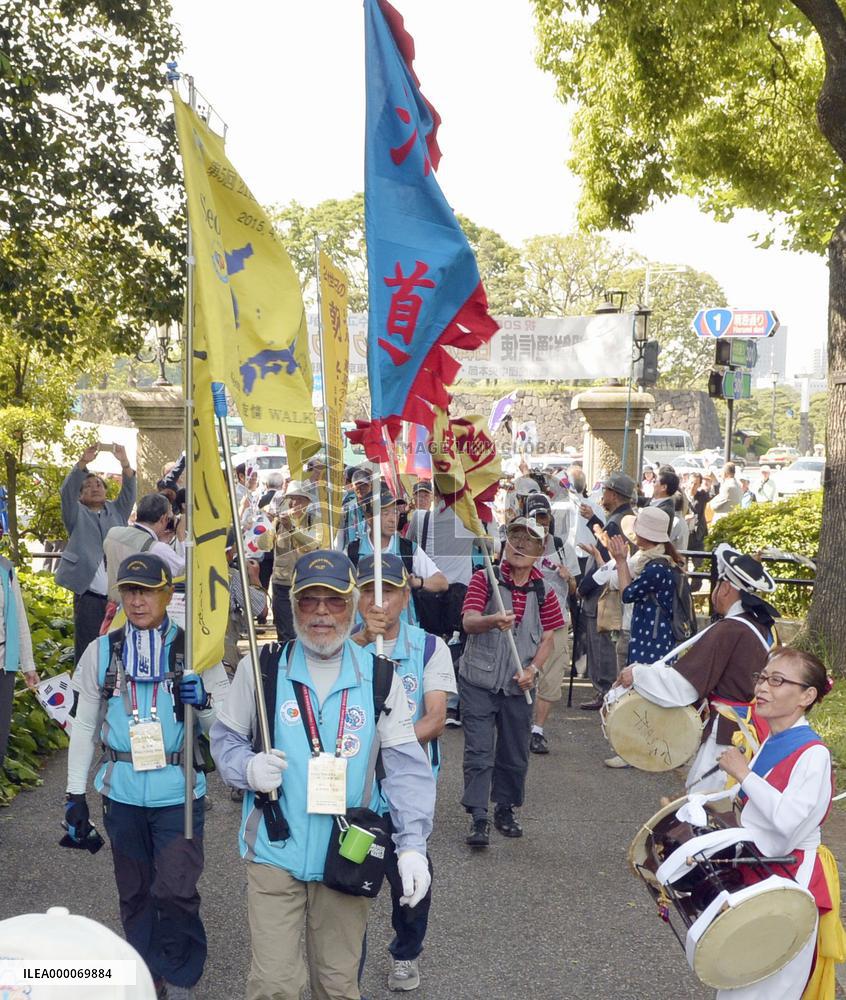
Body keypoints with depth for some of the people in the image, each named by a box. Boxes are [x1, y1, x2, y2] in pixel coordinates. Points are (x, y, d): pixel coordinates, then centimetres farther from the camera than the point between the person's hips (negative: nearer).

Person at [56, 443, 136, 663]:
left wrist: (124, 462, -13)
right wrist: (83, 461, -20)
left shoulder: (116, 511, 20)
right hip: (89, 597, -2)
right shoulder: (78, 515, 12)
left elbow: (129, 491, 4)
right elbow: (67, 491, -4)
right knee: (87, 652, -5)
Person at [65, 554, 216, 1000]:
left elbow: (223, 723, 1)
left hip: (179, 793, -2)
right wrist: (75, 793, 8)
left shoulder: (193, 651, -3)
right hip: (122, 792, 3)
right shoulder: (101, 652, 2)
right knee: (134, 892, 15)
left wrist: (203, 700, -21)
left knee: (176, 891, -5)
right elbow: (84, 725, 9)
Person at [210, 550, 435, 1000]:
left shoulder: (379, 678, -2)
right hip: (275, 851, -1)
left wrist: (412, 844, -14)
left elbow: (406, 768, -4)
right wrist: (248, 768, -17)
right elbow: (225, 738, 6)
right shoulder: (261, 669, -3)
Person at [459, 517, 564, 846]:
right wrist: (494, 620, -40)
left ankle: (505, 810, 30)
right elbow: (469, 622, -19)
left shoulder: (543, 590, 3)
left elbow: (547, 637, 7)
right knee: (479, 752, -6)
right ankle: (478, 819, -2)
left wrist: (533, 669, -10)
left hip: (518, 685, 3)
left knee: (515, 755, 13)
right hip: (479, 681, -3)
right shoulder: (484, 579, -6)